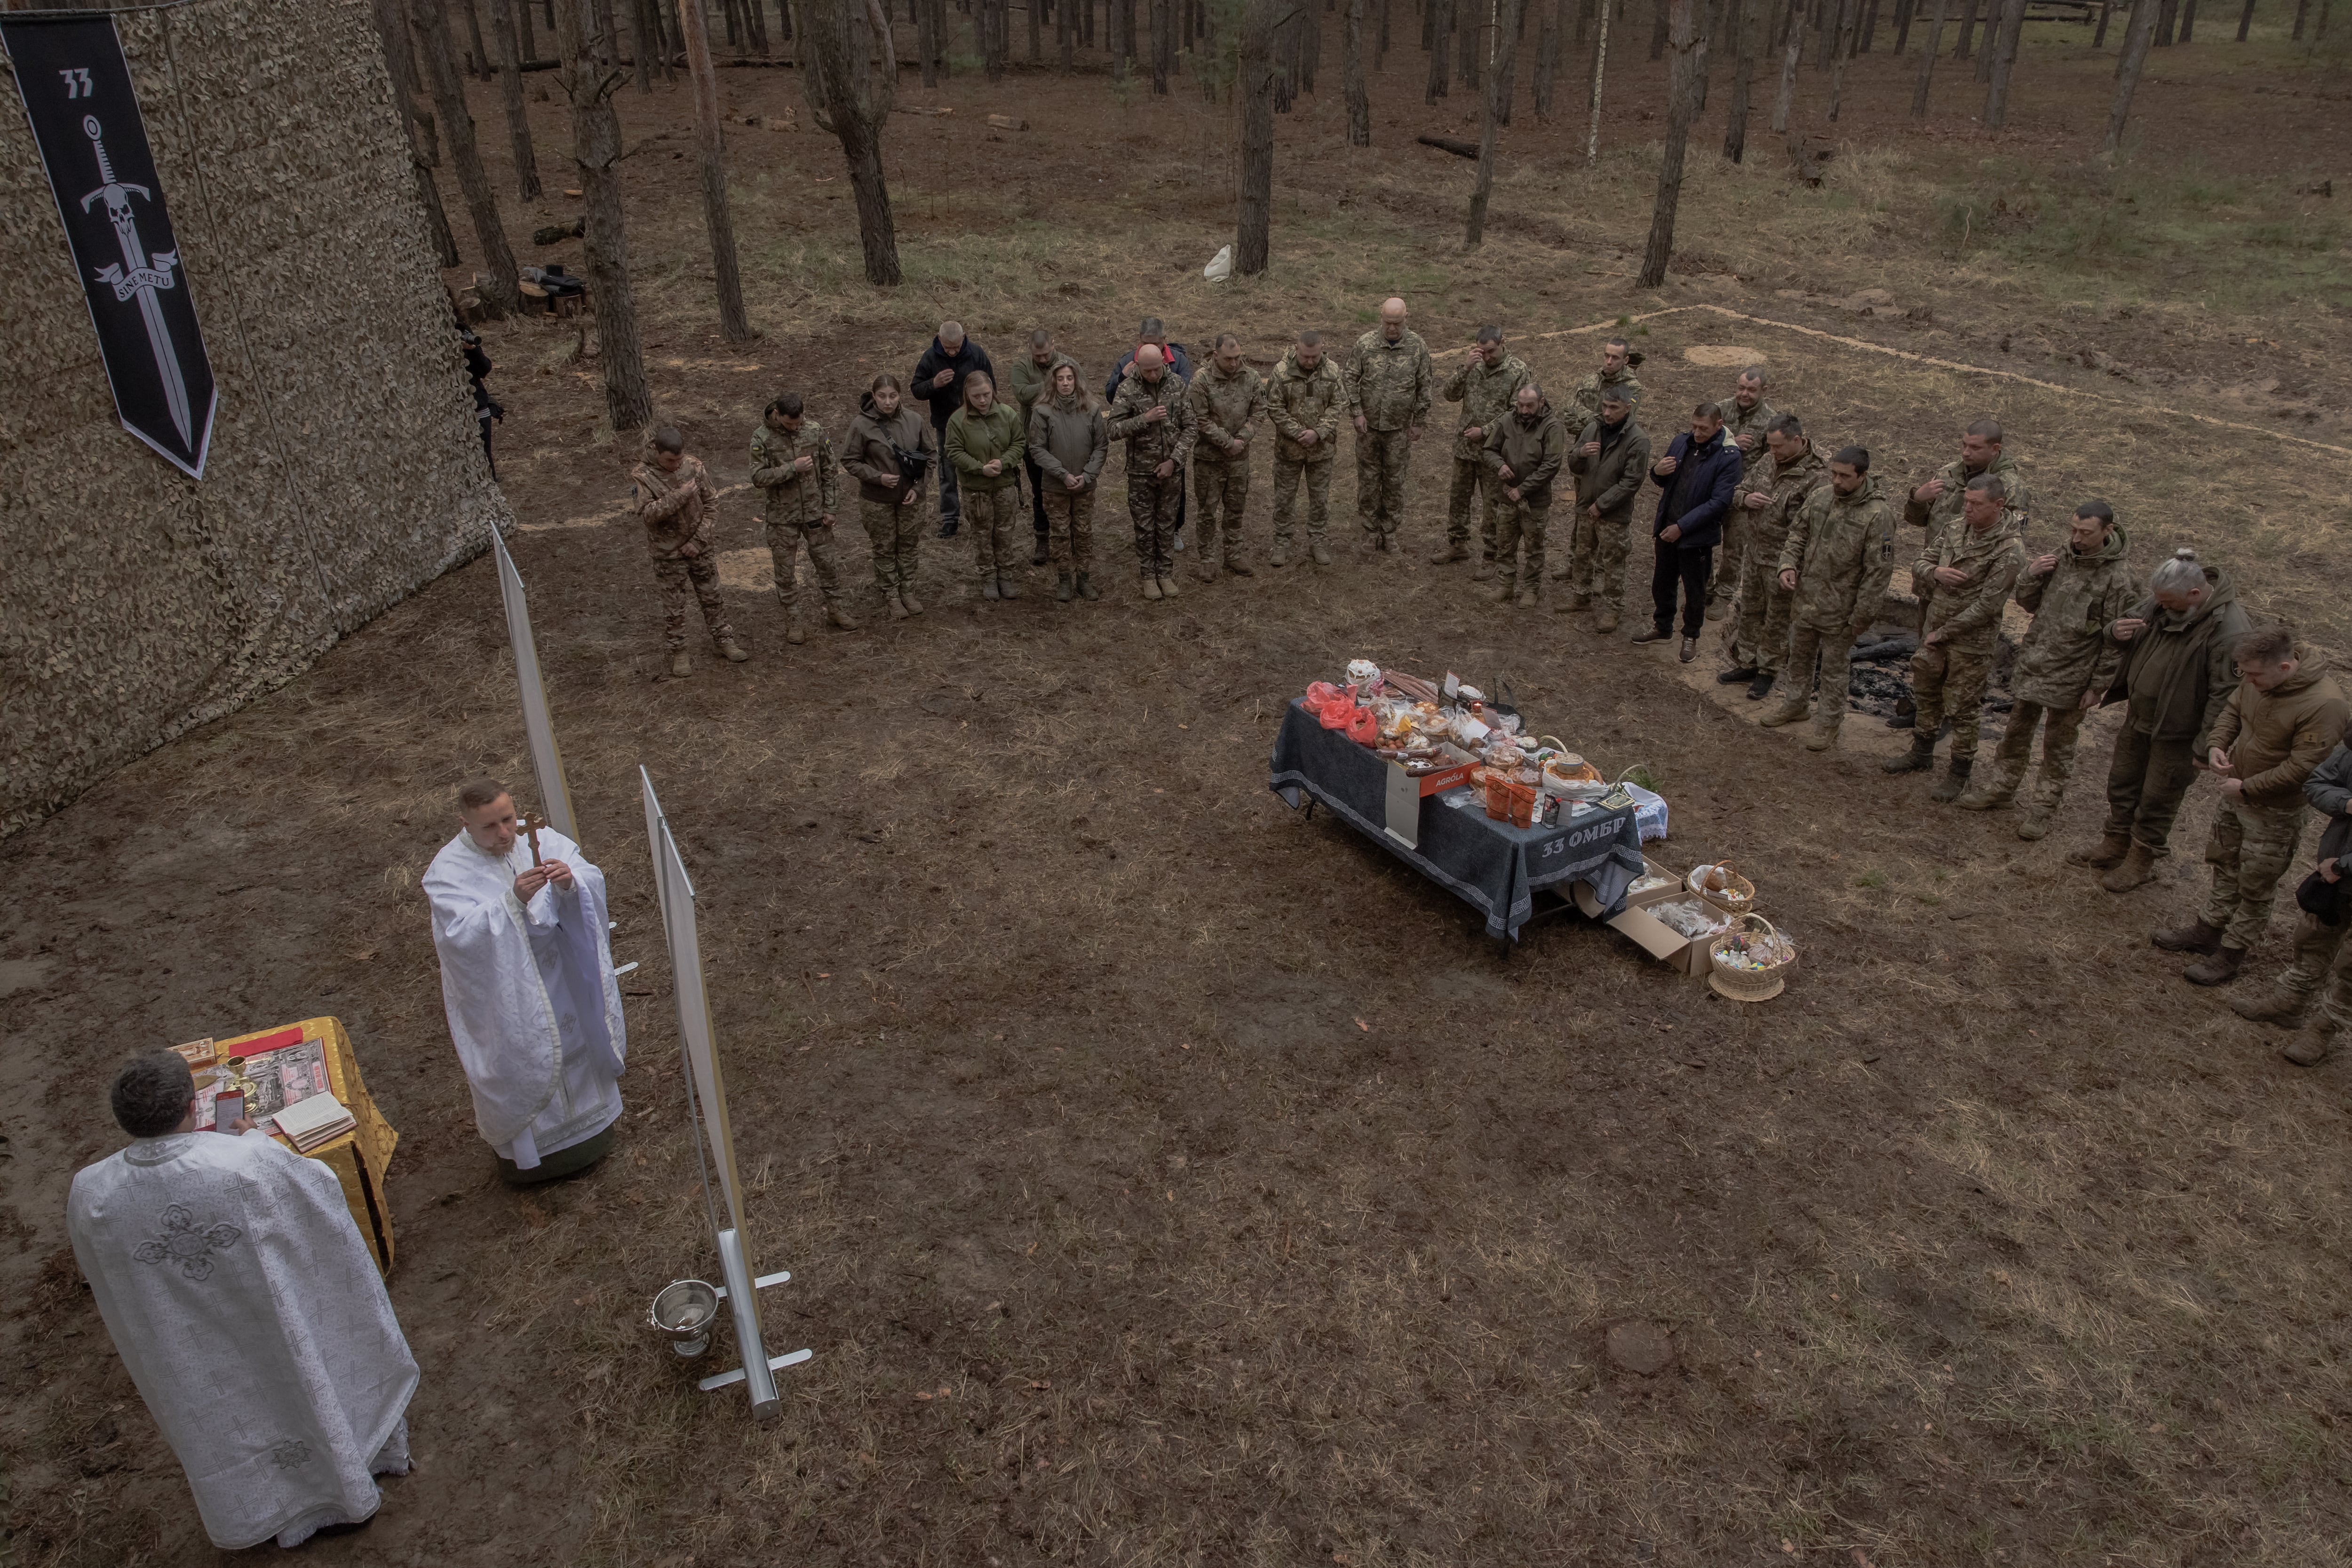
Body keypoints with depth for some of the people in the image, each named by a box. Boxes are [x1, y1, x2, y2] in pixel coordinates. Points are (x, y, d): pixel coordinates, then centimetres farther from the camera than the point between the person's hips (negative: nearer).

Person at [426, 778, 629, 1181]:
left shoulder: (541, 839, -6)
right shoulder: (448, 871, -17)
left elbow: (594, 881, -12)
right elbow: (461, 935, -28)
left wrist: (571, 882, -35)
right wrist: (514, 900, -40)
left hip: (562, 980, 4)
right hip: (504, 997, -4)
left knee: (574, 1042, 22)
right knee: (518, 1068, 11)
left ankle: (587, 1125, 47)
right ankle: (523, 1148, 36)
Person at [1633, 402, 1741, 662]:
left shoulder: (1728, 456, -16)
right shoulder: (1681, 443, 1)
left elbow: (1719, 502, -20)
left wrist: (1682, 526, -22)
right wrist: (1657, 472, -12)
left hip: (1697, 536, -5)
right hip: (1667, 528, 5)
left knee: (1695, 591, 10)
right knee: (1661, 582, 19)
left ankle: (1691, 637, 29)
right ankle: (1662, 627, 39)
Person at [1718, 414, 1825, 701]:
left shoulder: (1817, 476, -20)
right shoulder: (1769, 461, 2)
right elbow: (1740, 489, 13)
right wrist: (1745, 498, -12)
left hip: (1782, 562, -7)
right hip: (1754, 554, 7)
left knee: (1777, 620, 9)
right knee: (1748, 611, 19)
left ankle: (1767, 672, 24)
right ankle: (1746, 663, 35)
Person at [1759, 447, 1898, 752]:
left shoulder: (1878, 514, -20)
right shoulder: (1819, 496, -3)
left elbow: (1879, 571, -17)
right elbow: (1797, 534, 11)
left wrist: (1861, 616, -15)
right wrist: (1788, 564, -7)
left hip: (1840, 609, -6)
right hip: (1804, 599, 6)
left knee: (1835, 669, 10)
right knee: (1798, 657, 23)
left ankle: (1829, 724, 25)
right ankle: (1794, 704, 44)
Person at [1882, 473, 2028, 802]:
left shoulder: (2009, 552, -21)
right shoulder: (1956, 531, 0)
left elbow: (1986, 606, -22)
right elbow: (1918, 565, 5)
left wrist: (1943, 633, -16)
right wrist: (1935, 571, -19)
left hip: (1971, 642, -7)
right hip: (1934, 631, 7)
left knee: (1963, 709, 5)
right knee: (1926, 695, 21)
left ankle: (1960, 772, 20)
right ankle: (1922, 754, 39)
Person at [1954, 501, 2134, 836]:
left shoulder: (2118, 576, -16)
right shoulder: (2061, 556, 1)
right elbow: (2028, 604, 10)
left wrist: (2098, 686, -12)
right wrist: (2030, 575, -10)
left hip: (2071, 676, -5)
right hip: (2033, 663, 5)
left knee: (2058, 744, 9)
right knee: (2017, 731, 18)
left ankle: (2043, 807, 21)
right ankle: (2000, 788, 33)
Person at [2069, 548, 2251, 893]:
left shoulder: (2229, 631, -29)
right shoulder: (2160, 604, -7)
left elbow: (2225, 697, -26)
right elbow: (2129, 625, 9)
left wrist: (2204, 749, -23)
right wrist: (2116, 631, -18)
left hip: (2176, 733, -7)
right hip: (2138, 718, 7)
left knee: (2157, 799, 9)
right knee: (2122, 783, 21)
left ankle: (2141, 861, 28)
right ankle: (2115, 845, 39)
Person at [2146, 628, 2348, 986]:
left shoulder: (2325, 705, -32)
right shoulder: (2258, 680, -10)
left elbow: (2301, 767, -28)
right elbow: (2232, 710, 9)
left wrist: (2247, 788, -22)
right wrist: (2216, 745, -9)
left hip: (2274, 812, -7)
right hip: (2235, 795, 7)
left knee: (2255, 889, 8)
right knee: (2225, 866, 23)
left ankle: (2232, 954, 21)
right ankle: (2208, 929, 40)